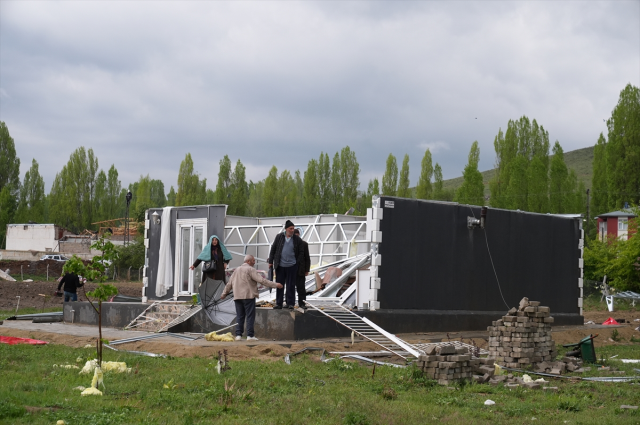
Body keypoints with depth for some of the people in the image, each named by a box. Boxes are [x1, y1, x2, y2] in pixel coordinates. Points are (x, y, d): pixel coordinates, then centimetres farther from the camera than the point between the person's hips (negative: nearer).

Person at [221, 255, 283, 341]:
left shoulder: (237, 270, 17)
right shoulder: (250, 269, -4)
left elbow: (229, 284, 23)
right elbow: (262, 280, -13)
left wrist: (224, 294, 35)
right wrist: (275, 285, -12)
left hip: (237, 297, 6)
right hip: (248, 296, -6)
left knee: (239, 316, 9)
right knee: (250, 316, -3)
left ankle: (238, 334, 4)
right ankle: (250, 335, -6)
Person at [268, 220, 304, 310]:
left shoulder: (297, 239, 0)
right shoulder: (279, 237, 2)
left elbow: (301, 253, 7)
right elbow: (273, 249, 7)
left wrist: (297, 263, -2)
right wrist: (270, 261, 4)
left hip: (291, 266, -1)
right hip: (280, 266, 1)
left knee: (291, 286, 2)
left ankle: (290, 303, 9)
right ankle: (278, 303, 13)